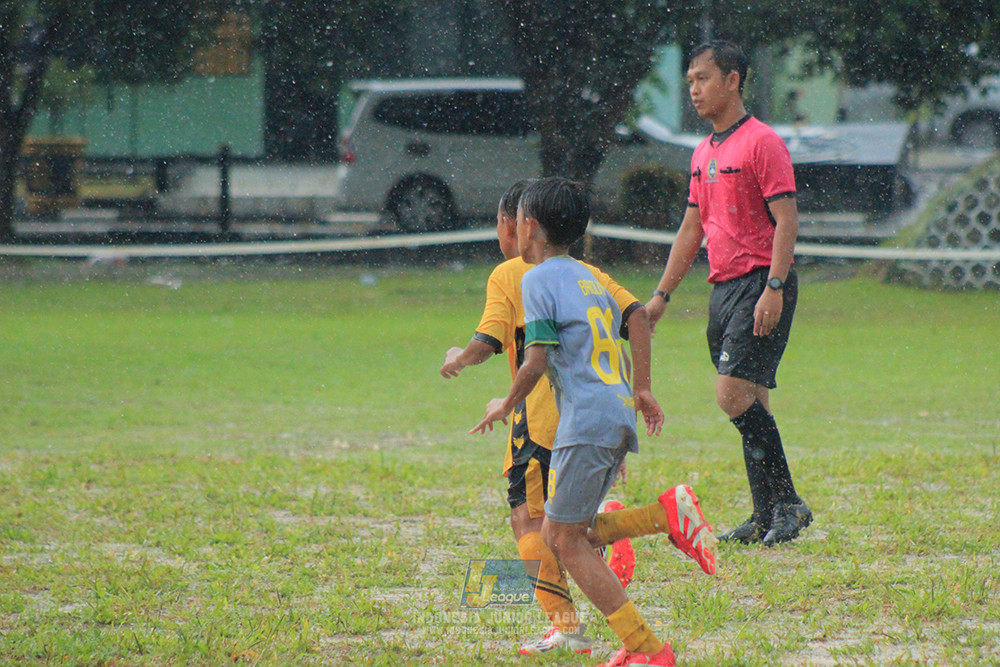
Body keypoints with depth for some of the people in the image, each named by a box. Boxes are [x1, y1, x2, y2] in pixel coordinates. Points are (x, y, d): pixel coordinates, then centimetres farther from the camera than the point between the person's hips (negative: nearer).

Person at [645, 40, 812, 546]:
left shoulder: (762, 143, -9)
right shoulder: (704, 154, 18)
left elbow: (786, 221, -14)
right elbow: (692, 229, 24)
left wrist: (774, 288, -22)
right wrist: (662, 295, 22)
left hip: (760, 284, -8)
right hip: (723, 288, 8)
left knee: (734, 395, -17)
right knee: (749, 404, 7)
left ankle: (786, 504, -11)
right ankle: (766, 518, 9)